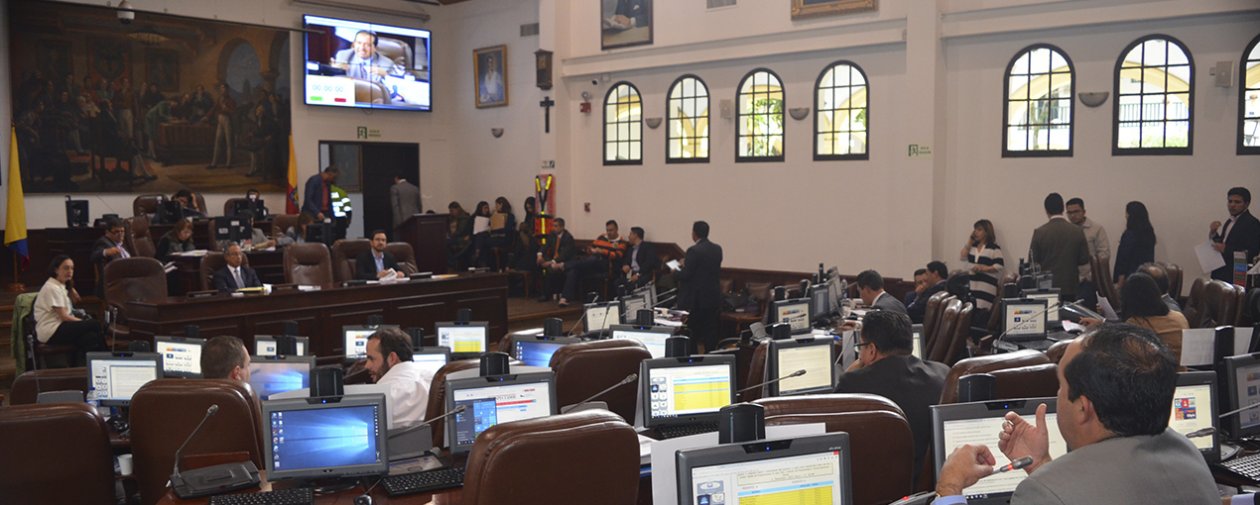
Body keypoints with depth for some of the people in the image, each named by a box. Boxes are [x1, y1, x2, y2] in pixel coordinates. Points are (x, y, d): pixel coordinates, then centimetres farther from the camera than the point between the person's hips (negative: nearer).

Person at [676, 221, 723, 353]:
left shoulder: (694, 251, -16)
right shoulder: (717, 249, 6)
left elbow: (685, 275, -16)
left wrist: (675, 272, 5)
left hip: (695, 299, -6)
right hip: (714, 298, 6)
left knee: (691, 333, 3)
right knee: (711, 333, 9)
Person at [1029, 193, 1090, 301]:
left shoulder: (1039, 232, -8)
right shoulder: (1077, 231, -3)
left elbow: (1033, 261, -5)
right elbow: (1084, 259, 1)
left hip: (1046, 288, -2)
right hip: (1070, 288, 2)